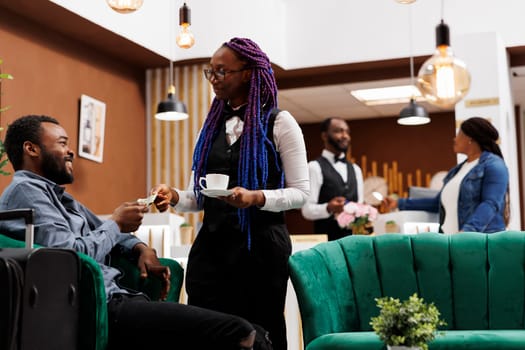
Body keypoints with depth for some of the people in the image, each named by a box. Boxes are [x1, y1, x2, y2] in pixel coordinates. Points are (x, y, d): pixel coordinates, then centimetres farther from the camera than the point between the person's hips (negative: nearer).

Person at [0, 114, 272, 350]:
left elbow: (105, 232, 36)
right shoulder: (25, 190, -6)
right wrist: (116, 223, -2)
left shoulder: (55, 194, 26)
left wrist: (141, 248, 14)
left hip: (113, 298, 11)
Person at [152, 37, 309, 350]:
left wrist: (256, 198, -22)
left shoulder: (279, 123, -3)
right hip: (211, 244, 4)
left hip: (261, 244, -4)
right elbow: (199, 195, 12)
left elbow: (301, 192, -6)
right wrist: (174, 196, -9)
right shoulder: (212, 125, 13)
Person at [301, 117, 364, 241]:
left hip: (354, 236, 6)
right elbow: (307, 210, -11)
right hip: (327, 239, -6)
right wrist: (329, 208, -27)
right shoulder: (314, 167, -4)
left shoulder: (355, 169, 17)